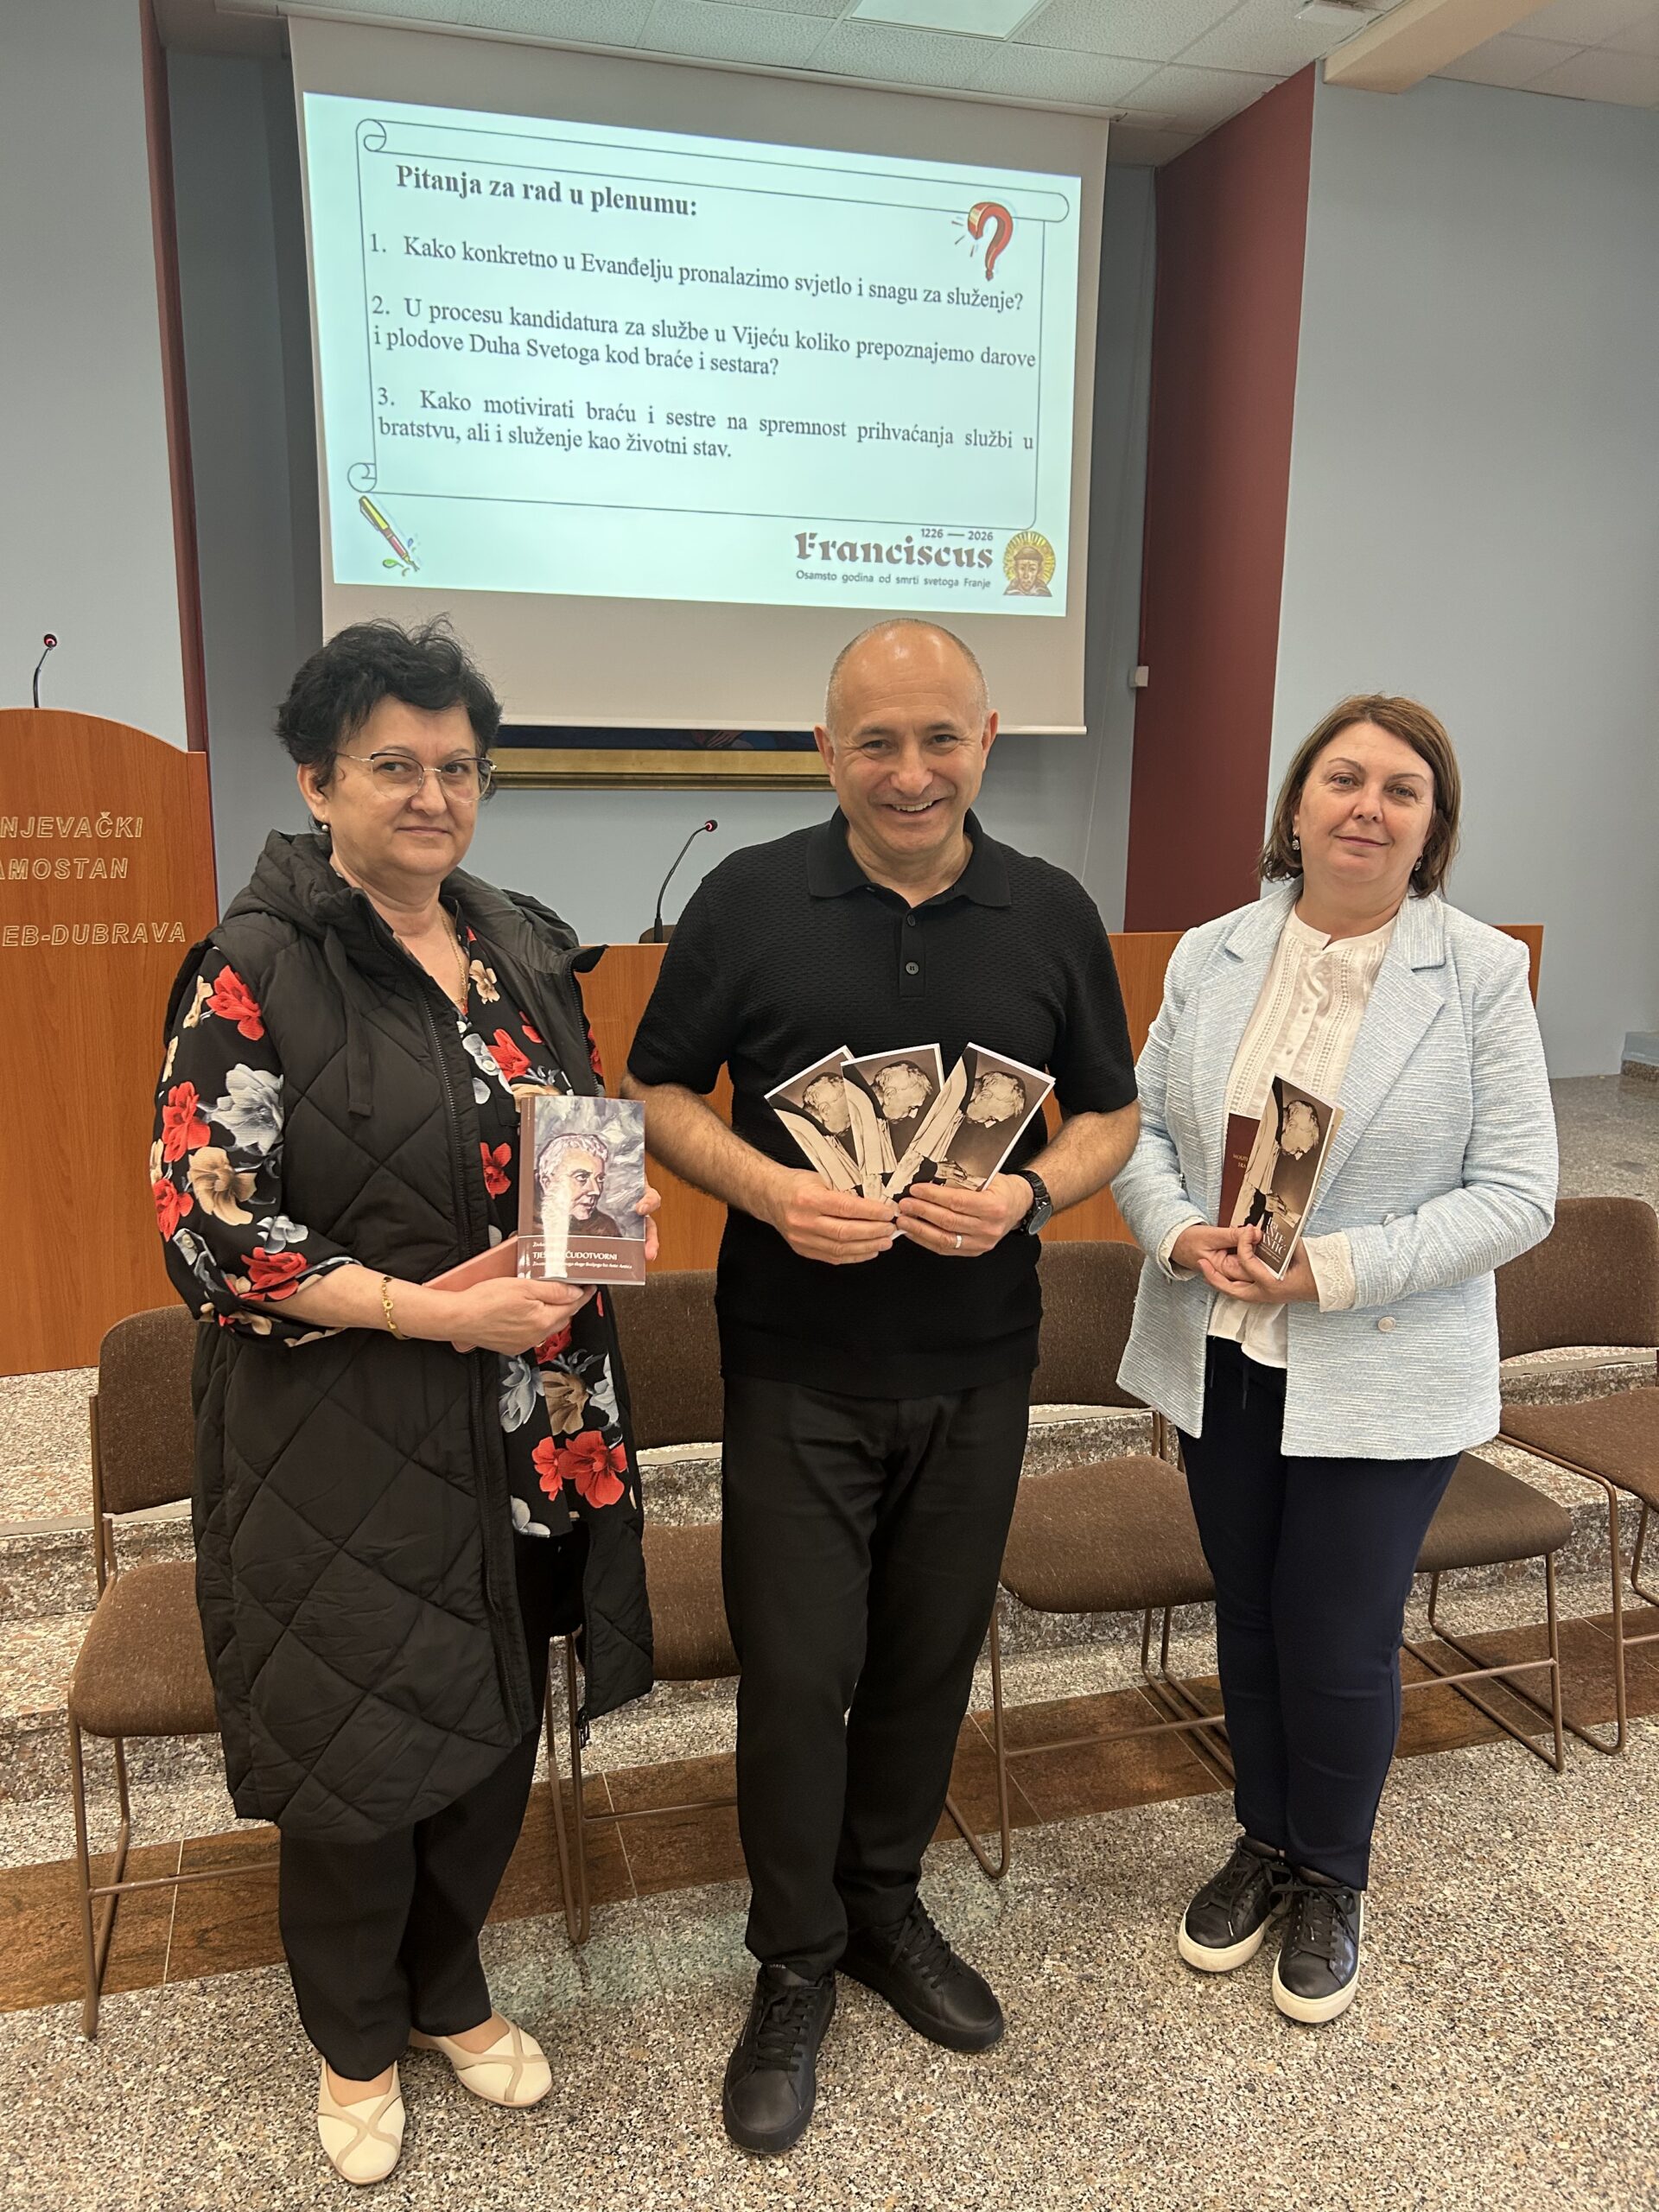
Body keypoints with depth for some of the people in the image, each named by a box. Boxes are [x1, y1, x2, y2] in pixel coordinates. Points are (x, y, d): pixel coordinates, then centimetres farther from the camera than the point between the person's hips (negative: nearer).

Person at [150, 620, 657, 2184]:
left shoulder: (525, 947, 6)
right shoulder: (257, 969, -12)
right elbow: (206, 1223, -16)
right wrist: (429, 1307, -21)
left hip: (529, 1431, 6)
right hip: (344, 1436, -5)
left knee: (498, 1721, 18)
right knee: (360, 1739, 10)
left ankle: (451, 1992, 46)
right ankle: (356, 2038, 40)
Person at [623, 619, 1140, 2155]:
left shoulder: (1052, 915, 1)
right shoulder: (749, 901, -5)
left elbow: (1111, 1115, 7)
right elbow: (657, 1092, 0)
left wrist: (1032, 1193, -14)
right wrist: (767, 1188, -19)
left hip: (976, 1365, 3)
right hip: (796, 1367, -2)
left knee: (931, 1654, 16)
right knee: (797, 1669, 5)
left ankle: (886, 1905, 41)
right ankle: (794, 1963, 30)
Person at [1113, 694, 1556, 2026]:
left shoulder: (1481, 976, -9)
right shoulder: (1211, 958, 2)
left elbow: (1516, 1194, -11)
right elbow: (1140, 1124, 5)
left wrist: (1340, 1268, -21)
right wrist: (1179, 1232, -15)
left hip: (1383, 1380, -3)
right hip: (1223, 1361, 4)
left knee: (1341, 1645, 7)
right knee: (1248, 1619, 19)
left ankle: (1330, 1879, 36)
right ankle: (1265, 1844, 43)